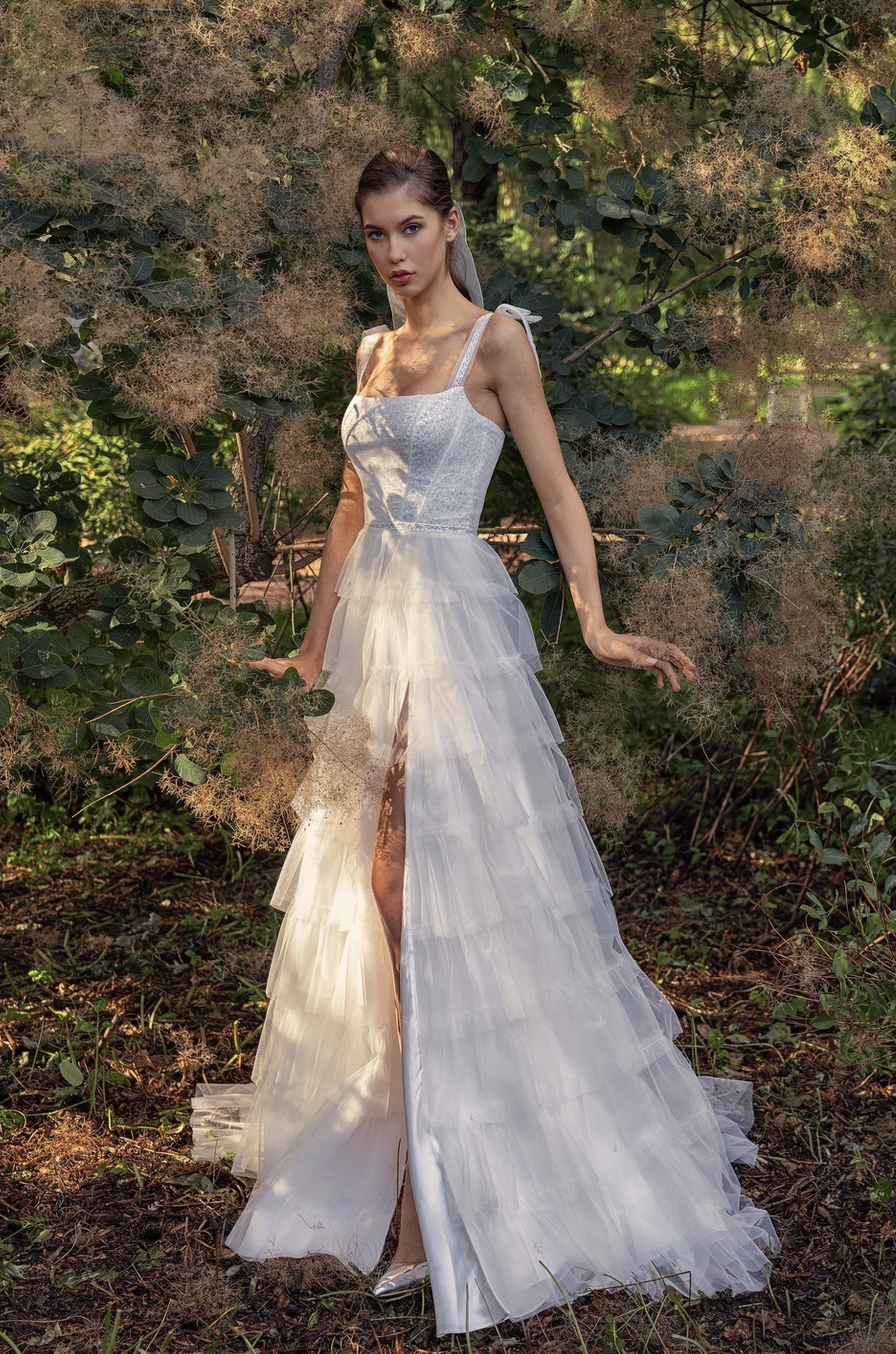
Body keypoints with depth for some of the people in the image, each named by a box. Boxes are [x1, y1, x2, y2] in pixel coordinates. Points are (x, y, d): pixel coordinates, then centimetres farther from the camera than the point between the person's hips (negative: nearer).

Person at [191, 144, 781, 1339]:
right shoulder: (373, 353, 15)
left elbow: (556, 487, -6)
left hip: (457, 621, -7)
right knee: (380, 875, 9)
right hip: (375, 623, 7)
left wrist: (597, 625, -17)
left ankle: (456, 1185, 1)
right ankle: (403, 1131, 23)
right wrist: (315, 648, 23)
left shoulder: (495, 339, -4)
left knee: (442, 870, -8)